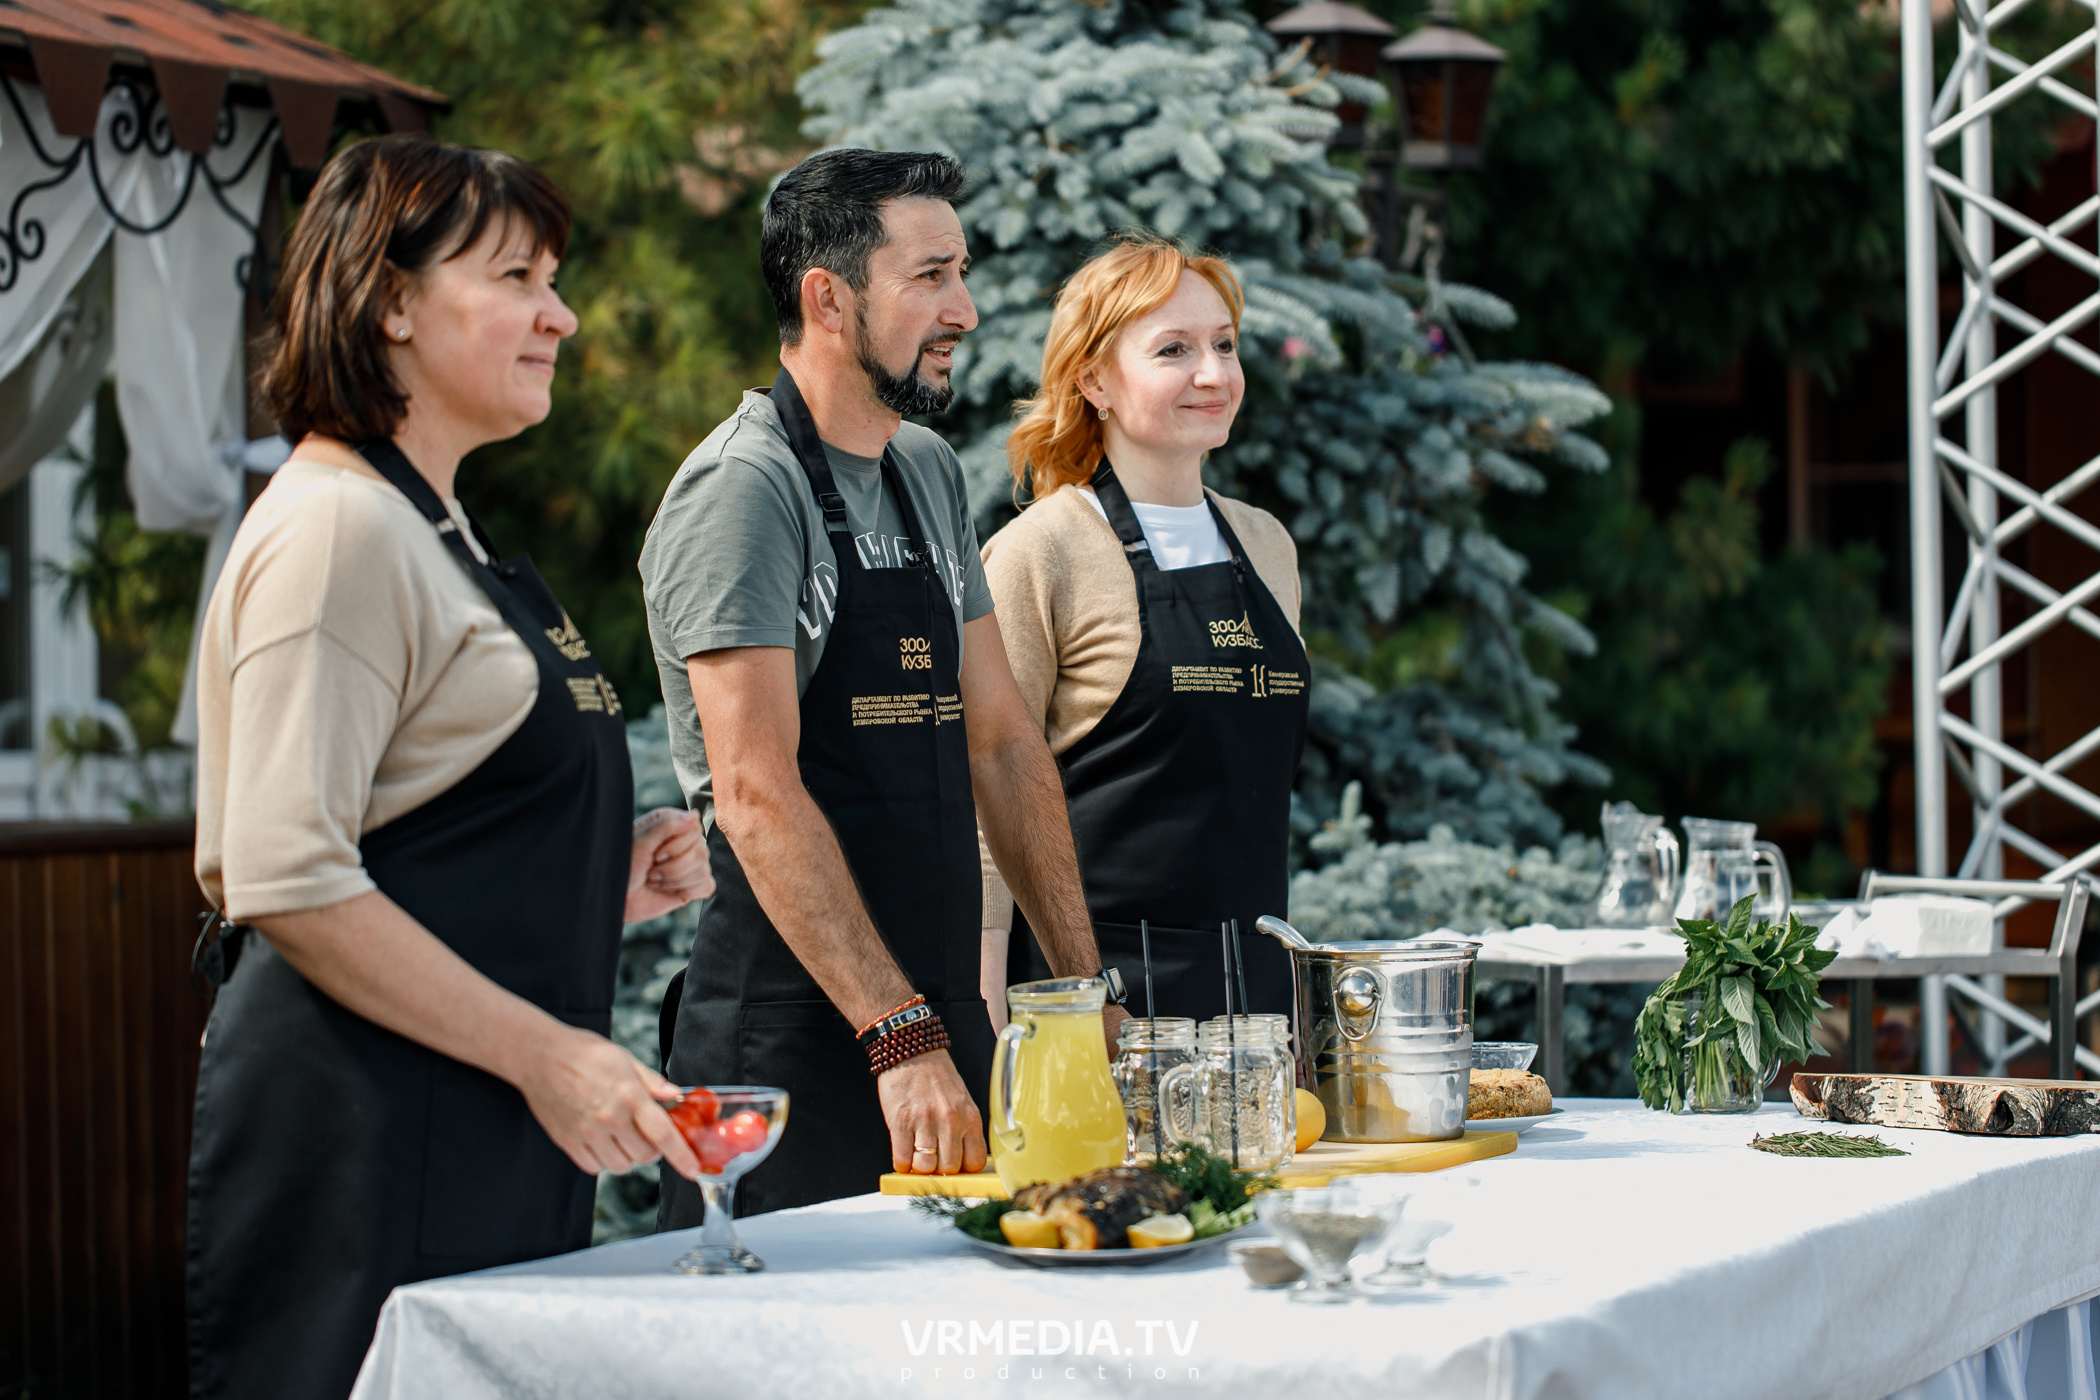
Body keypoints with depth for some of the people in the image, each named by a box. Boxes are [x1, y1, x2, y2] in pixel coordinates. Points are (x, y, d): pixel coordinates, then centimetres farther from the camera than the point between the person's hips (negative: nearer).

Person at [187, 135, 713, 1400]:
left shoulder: (443, 529, 20)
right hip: (365, 1147, -10)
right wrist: (545, 1052, -19)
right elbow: (287, 881, -19)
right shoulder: (338, 529, -11)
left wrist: (603, 884, 12)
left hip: (483, 1150, 10)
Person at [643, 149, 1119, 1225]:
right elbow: (757, 796, -19)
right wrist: (901, 1038, -24)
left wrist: (1084, 987, 11)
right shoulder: (744, 489, -12)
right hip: (791, 1045, -8)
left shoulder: (929, 474, 14)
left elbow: (1001, 742, 18)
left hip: (939, 1017, 8)